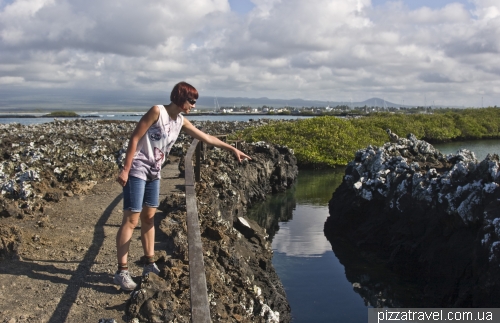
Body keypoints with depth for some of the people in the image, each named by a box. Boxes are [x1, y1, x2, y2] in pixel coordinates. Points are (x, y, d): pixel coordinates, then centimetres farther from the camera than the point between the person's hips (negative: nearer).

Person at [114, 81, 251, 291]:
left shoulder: (181, 121, 8)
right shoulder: (157, 111, -14)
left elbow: (206, 138, 16)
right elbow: (134, 139, -15)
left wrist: (232, 149, 16)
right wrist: (125, 170, -19)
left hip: (154, 173, 8)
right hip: (137, 171, -8)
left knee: (149, 217, 13)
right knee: (131, 219, -8)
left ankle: (150, 264, 22)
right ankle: (121, 271, -3)